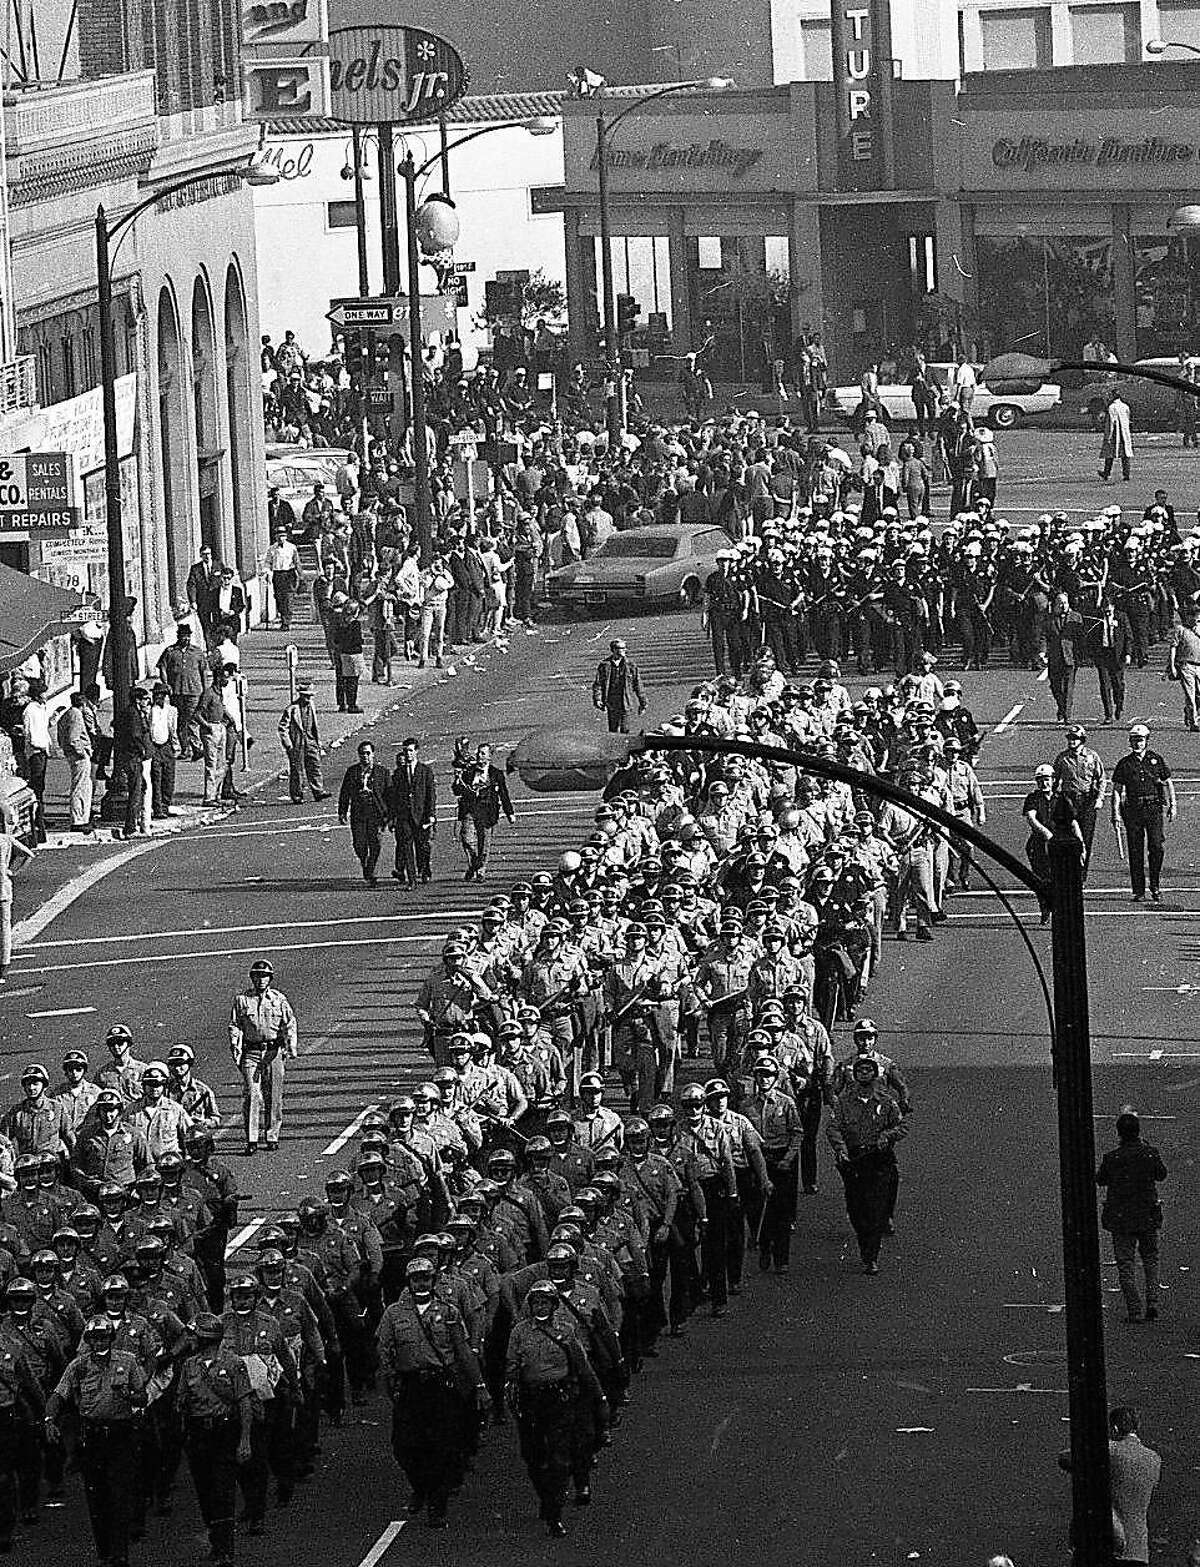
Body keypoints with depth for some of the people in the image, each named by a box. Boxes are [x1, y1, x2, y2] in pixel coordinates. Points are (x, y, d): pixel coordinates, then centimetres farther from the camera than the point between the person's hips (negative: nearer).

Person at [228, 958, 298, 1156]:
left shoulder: (279, 999, 6)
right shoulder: (242, 999, 5)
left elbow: (290, 1024, 3)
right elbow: (235, 1026, 5)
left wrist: (292, 1046, -12)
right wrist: (235, 1047, -7)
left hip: (273, 1051, 1)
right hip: (251, 1051, -1)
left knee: (273, 1097, 4)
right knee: (252, 1095, -9)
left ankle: (272, 1137, 15)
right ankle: (251, 1141, -10)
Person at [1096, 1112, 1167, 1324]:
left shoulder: (1111, 1158, -15)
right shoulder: (1151, 1154, -10)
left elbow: (1100, 1180, 1)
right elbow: (1161, 1175, 9)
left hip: (1121, 1219, -2)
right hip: (1148, 1217, 2)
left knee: (1125, 1265, 5)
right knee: (1150, 1260, 19)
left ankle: (1134, 1311, 0)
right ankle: (1152, 1303, 7)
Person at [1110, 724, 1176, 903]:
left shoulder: (1156, 759, 6)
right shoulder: (1125, 763, 5)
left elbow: (1168, 783, 14)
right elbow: (1117, 789, 6)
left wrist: (1172, 806, 7)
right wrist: (1115, 813, -1)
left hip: (1154, 808, 0)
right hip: (1132, 810, 0)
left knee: (1156, 847, -9)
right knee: (1135, 851, 1)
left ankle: (1155, 888, 2)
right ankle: (1138, 891, 6)